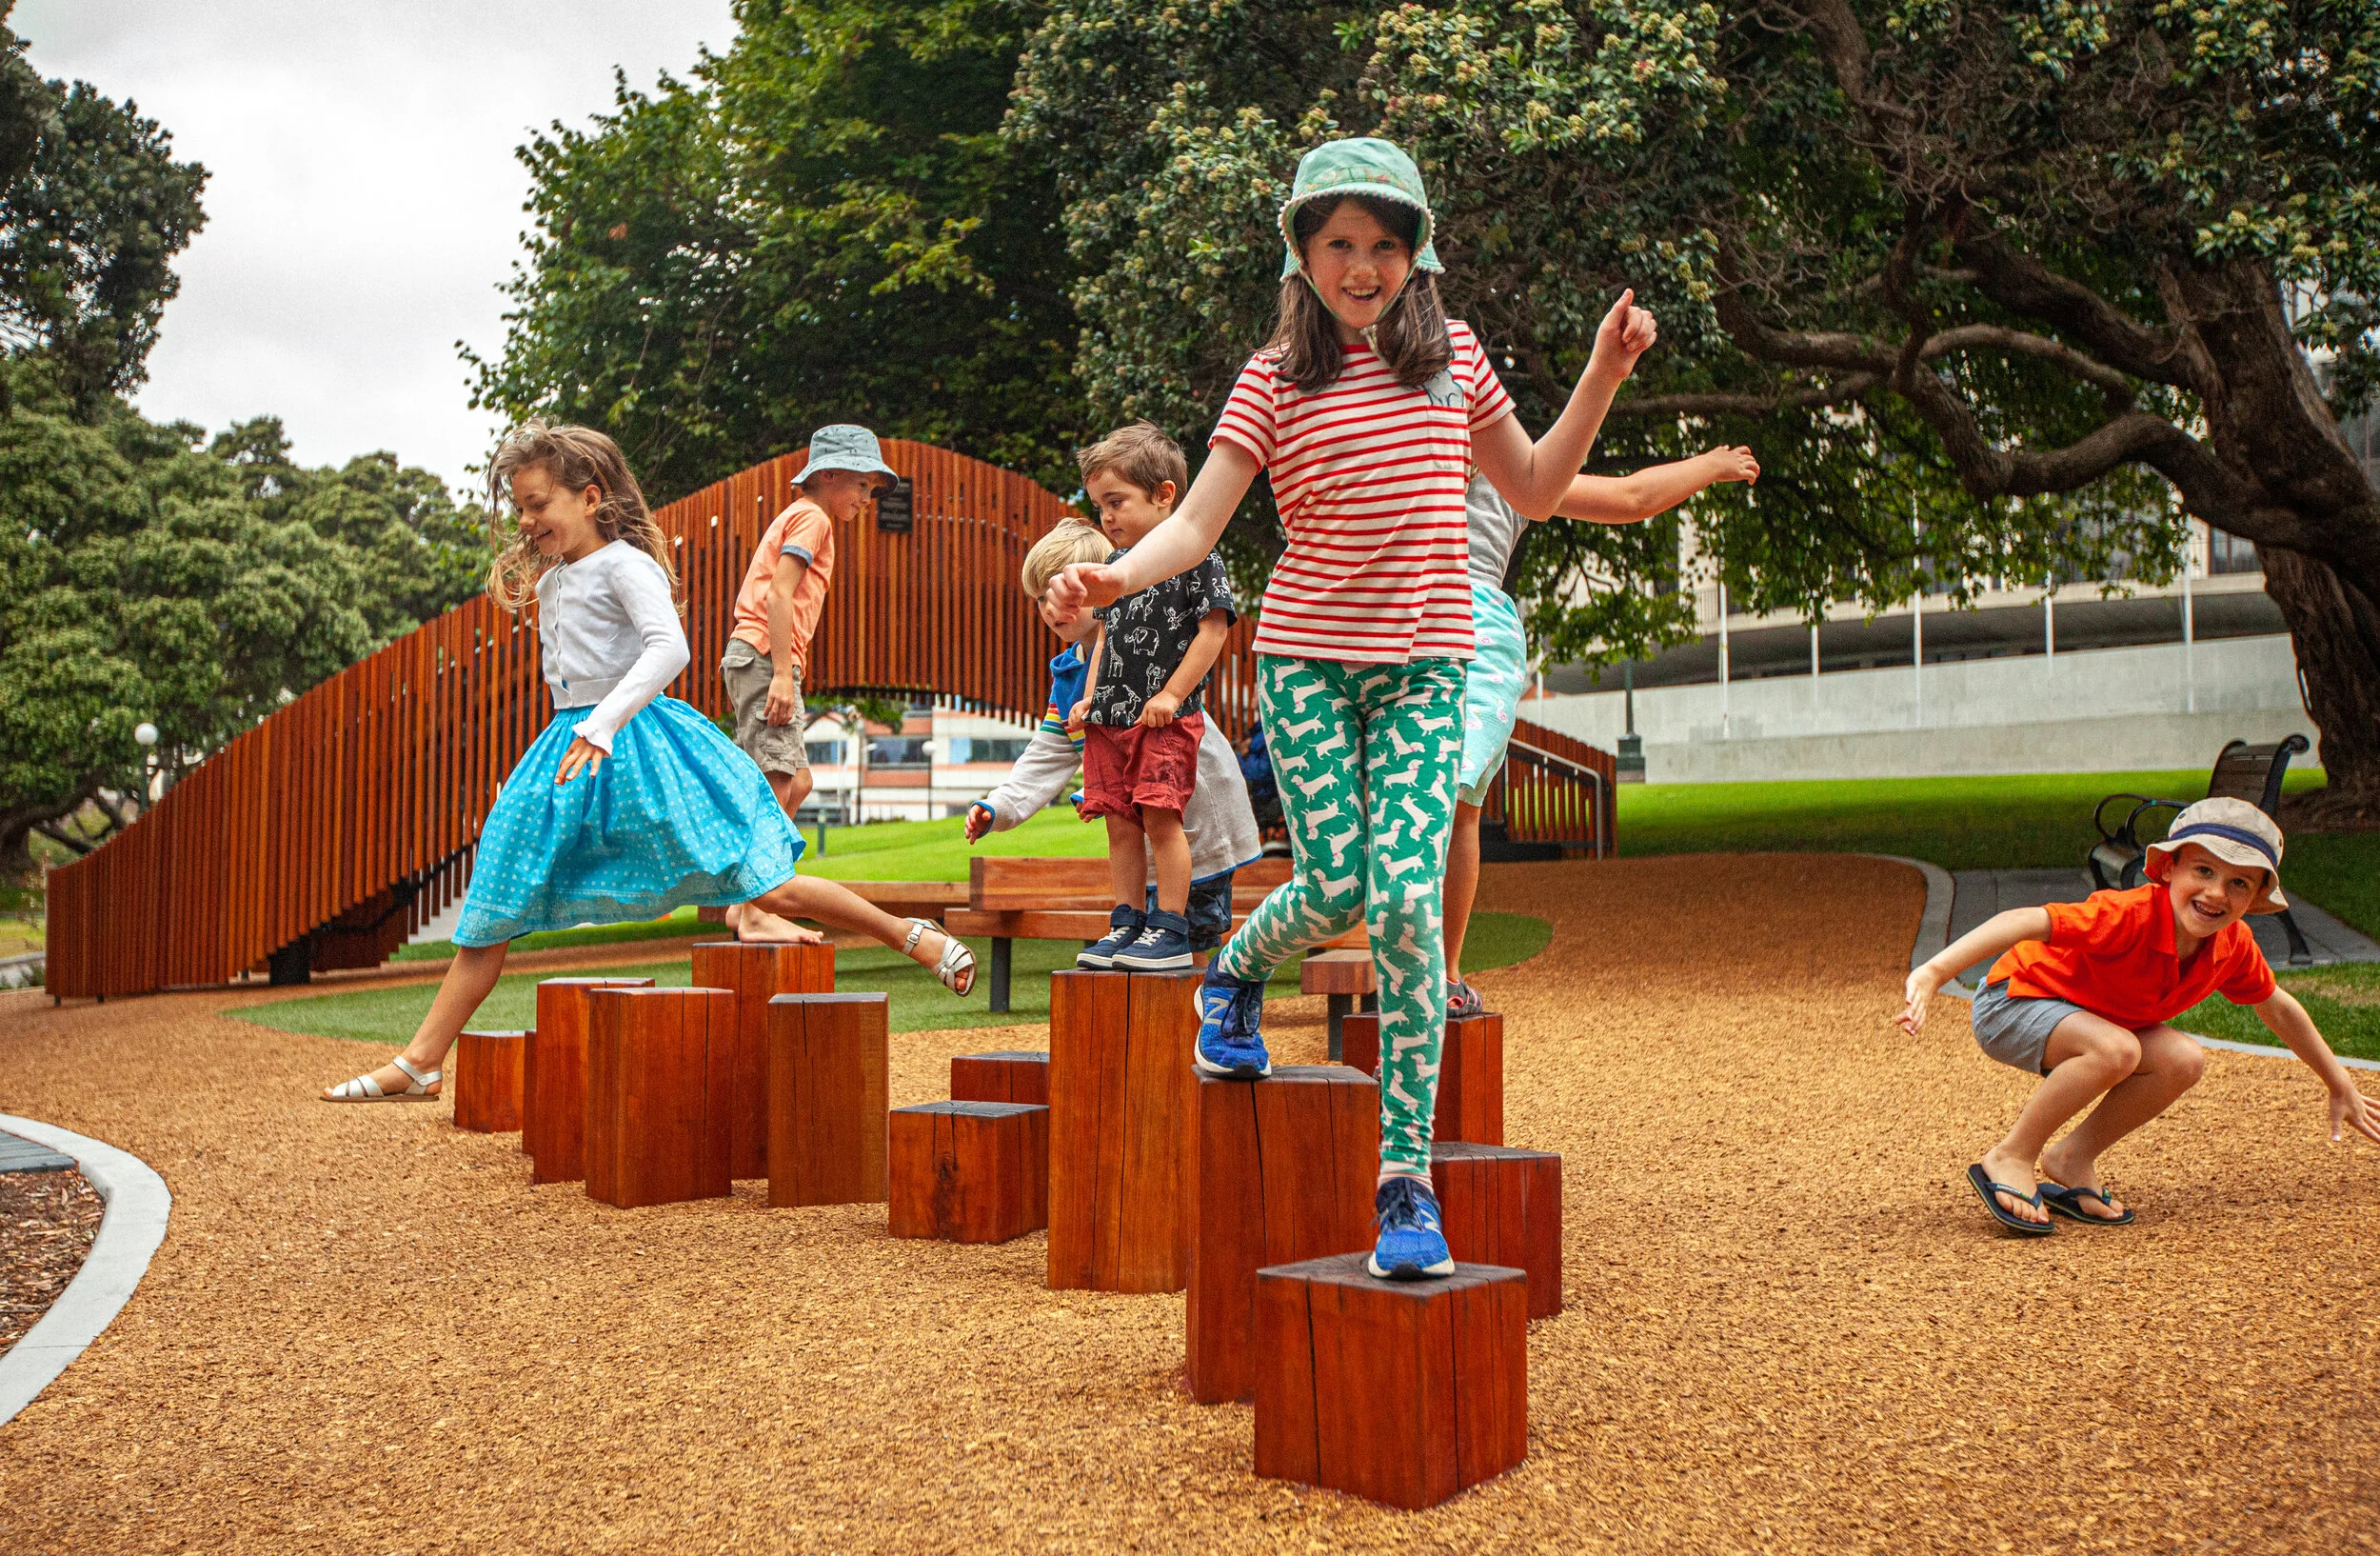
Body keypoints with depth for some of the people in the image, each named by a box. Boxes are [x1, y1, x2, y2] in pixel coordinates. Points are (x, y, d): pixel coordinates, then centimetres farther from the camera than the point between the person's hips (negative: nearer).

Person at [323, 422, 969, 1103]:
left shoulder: (625, 564, -10)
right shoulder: (549, 579, 16)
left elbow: (669, 648, -25)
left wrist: (601, 725, -35)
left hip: (637, 743, -8)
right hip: (568, 750, 8)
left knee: (770, 889, -10)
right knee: (488, 921, 5)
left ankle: (915, 936, 4)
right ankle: (420, 1064, 10)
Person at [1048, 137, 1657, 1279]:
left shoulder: (1454, 356, 10)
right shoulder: (1276, 378, 2)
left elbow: (1534, 490, 20)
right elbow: (1197, 521, -5)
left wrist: (1602, 376, 10)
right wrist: (1115, 575, -24)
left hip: (1424, 665, 1)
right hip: (1308, 657, -1)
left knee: (1407, 897, -13)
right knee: (1336, 889, -7)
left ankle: (1406, 1177, -7)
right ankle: (1235, 974, 32)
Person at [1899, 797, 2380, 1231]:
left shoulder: (2233, 946, -8)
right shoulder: (2131, 914, -32)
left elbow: (2277, 1007, 12)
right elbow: (2024, 922, -43)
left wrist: (2340, 1086, 22)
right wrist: (1933, 973, -56)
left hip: (2084, 1017, 7)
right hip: (2013, 1004, -7)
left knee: (2183, 1061, -14)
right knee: (2115, 1049, -33)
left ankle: (2072, 1161, 1)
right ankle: (2009, 1160, -17)